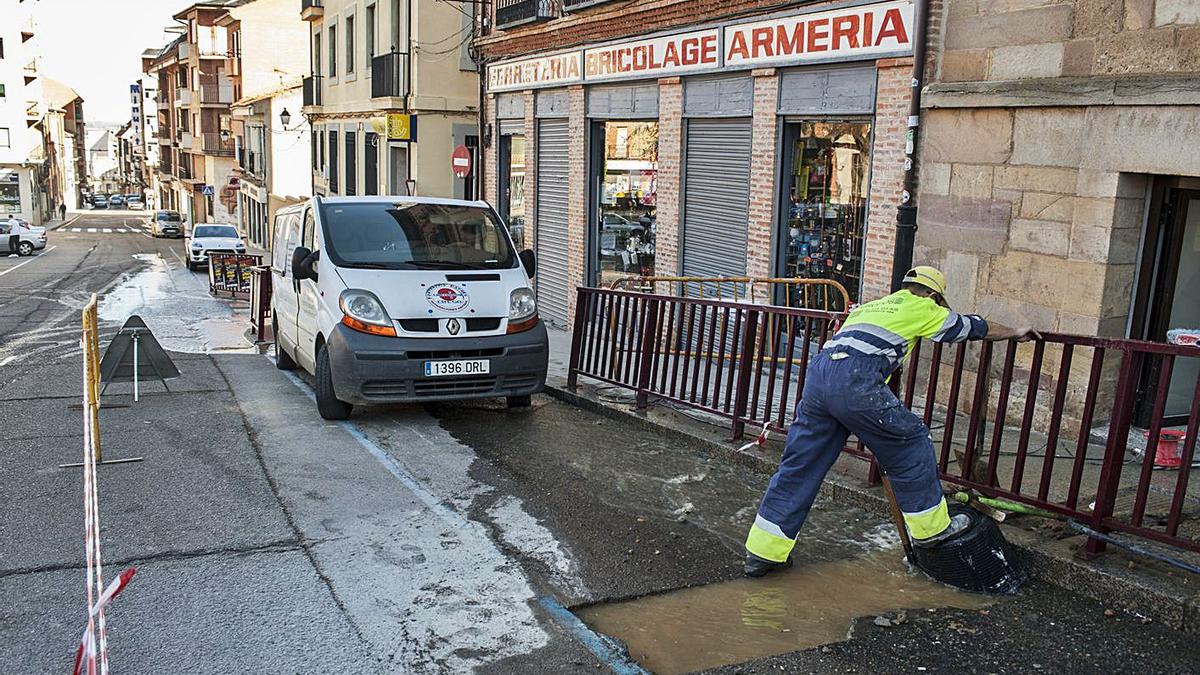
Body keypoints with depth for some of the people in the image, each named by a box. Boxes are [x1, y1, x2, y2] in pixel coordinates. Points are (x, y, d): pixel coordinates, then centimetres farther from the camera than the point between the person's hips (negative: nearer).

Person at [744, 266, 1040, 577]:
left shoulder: (871, 305, 34)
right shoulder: (920, 308, 17)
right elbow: (974, 327, 29)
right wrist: (1015, 333, 46)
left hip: (818, 373, 7)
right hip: (856, 382, -7)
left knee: (800, 464, 9)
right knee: (910, 441, 13)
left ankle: (763, 551, 11)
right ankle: (929, 526, 26)